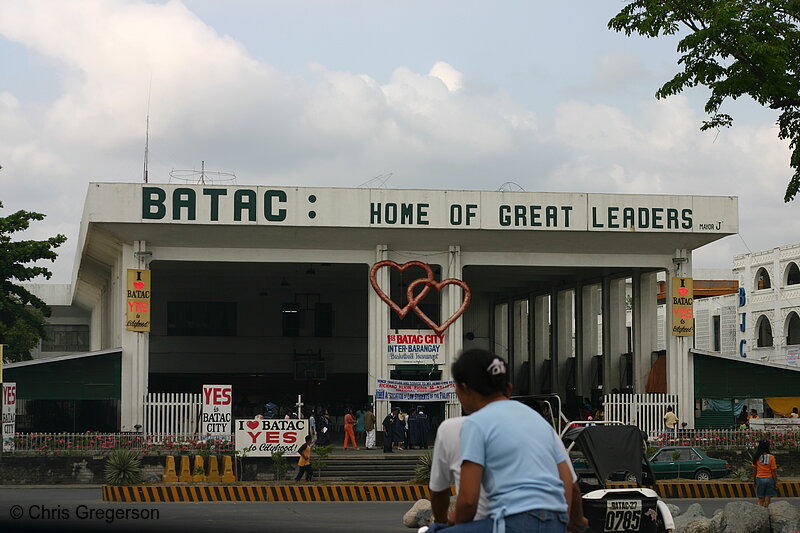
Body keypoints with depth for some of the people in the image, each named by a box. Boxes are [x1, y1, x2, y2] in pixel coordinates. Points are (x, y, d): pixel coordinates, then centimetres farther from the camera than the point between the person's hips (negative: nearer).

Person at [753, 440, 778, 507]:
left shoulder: (756, 457, -5)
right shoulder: (771, 457, -11)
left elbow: (754, 470, 3)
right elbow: (773, 471, -7)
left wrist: (754, 480, 15)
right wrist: (776, 482, 0)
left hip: (759, 479, 2)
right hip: (769, 479, -2)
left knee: (760, 499, 7)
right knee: (767, 499, 5)